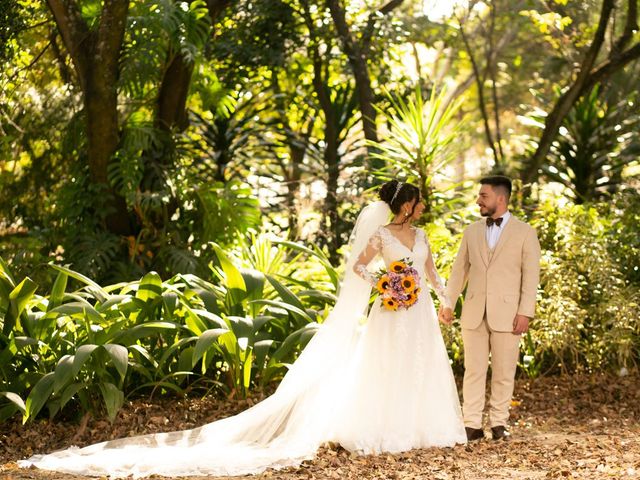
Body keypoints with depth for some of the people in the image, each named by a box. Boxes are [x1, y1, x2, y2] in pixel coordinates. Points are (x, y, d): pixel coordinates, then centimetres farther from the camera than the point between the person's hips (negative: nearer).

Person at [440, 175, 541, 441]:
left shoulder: (524, 232, 1)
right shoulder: (472, 231, 11)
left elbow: (531, 275, -2)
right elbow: (459, 269, 13)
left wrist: (525, 312, -9)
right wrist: (447, 302, 5)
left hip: (506, 313, -3)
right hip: (474, 313, 3)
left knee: (503, 372, 3)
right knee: (473, 370, 3)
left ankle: (499, 423, 12)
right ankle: (472, 425, 5)